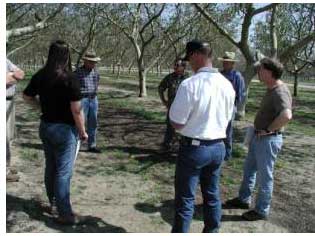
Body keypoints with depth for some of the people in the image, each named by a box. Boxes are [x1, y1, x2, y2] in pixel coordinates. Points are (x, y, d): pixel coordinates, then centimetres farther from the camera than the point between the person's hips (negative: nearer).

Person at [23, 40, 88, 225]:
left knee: (51, 166, 21)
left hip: (45, 127, 7)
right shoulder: (69, 78, -19)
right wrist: (82, 132, -8)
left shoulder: (40, 76, 0)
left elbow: (27, 96, 14)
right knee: (63, 172, -1)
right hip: (65, 129, -7)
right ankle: (65, 214, 7)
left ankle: (53, 201, 38)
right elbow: (76, 110, -19)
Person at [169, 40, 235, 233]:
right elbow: (227, 118, 12)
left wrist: (172, 109, 3)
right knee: (212, 195, 20)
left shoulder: (190, 84, -19)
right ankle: (211, 232, 35)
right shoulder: (227, 85, 1)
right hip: (218, 147, 6)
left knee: (185, 199, 8)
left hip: (193, 147, -6)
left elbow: (177, 123, -15)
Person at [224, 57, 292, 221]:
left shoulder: (280, 92, -24)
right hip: (258, 137, 10)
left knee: (264, 176, 5)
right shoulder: (271, 89, 7)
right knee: (249, 169, 21)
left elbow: (286, 115, -41)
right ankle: (244, 199, 39)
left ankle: (261, 210, 21)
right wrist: (258, 129, 14)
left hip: (268, 139, -10)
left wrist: (268, 130, -28)